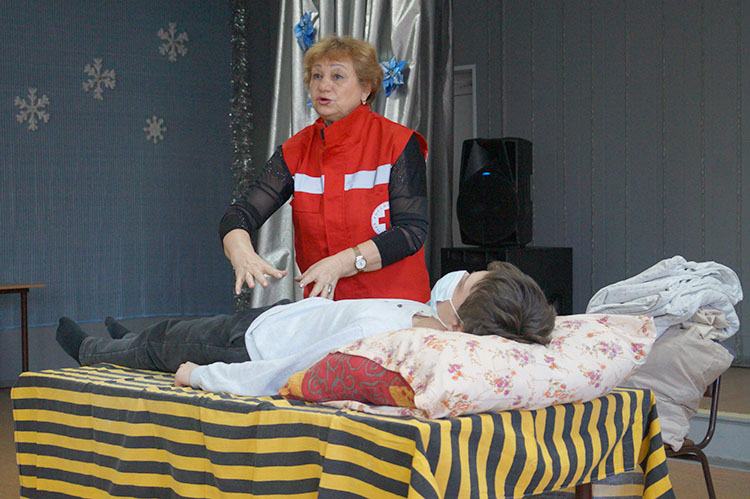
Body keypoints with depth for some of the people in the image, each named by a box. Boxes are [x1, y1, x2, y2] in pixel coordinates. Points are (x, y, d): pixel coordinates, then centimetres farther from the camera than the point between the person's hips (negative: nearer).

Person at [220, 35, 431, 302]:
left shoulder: (398, 143, -1)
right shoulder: (295, 152, 8)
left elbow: (412, 231, -7)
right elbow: (239, 212, 1)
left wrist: (341, 263, -19)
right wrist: (242, 254, -22)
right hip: (324, 308, 3)